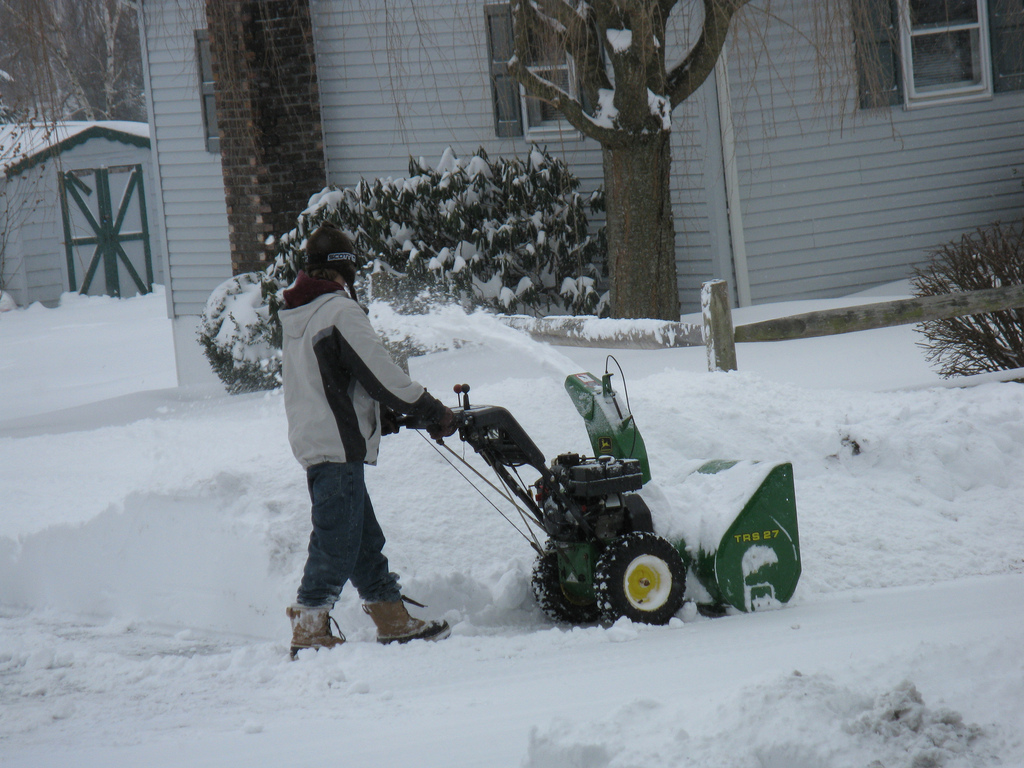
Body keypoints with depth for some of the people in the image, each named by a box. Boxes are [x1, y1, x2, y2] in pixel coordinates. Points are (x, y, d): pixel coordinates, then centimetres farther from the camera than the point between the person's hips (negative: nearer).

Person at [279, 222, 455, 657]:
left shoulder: (296, 315, 15)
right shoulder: (339, 311, -14)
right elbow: (380, 374, -15)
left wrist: (386, 416, 21)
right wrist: (434, 412, -6)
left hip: (311, 439, 10)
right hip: (338, 445, -10)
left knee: (364, 539, 14)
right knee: (337, 540, -5)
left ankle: (394, 621, 18)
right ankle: (309, 631, -4)